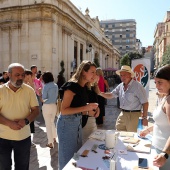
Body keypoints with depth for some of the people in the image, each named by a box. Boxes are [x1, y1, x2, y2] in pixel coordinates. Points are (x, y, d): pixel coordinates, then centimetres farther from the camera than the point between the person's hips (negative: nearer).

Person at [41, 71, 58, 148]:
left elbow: (43, 98, -12)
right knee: (52, 122, 24)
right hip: (54, 105, 6)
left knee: (48, 124, 5)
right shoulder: (56, 85, 2)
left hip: (47, 106, -6)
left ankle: (50, 142, 12)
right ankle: (54, 137, 37)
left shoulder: (46, 86, -16)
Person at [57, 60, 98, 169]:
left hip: (77, 122, 8)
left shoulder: (83, 87, 6)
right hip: (67, 123, -8)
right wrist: (85, 107, -27)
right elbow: (64, 110, -24)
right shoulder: (72, 85, -20)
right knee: (68, 156, 9)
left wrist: (88, 111, 2)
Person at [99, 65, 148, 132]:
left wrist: (144, 118, -14)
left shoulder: (138, 86, -13)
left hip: (133, 115, -6)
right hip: (122, 115, 6)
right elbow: (111, 95, 10)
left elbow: (145, 103, -12)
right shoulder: (120, 86, 7)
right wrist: (100, 93, -6)